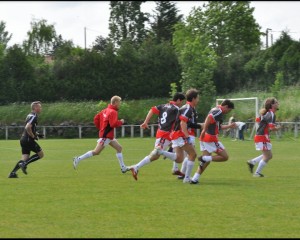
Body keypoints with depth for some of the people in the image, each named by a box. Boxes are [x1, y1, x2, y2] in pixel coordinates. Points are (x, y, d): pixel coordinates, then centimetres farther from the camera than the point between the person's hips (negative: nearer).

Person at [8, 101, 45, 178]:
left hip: (23, 139, 9)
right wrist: (33, 136, -15)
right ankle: (24, 164, -8)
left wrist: (37, 134, 19)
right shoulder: (33, 116, -13)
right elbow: (28, 127, -26)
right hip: (28, 139, -9)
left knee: (24, 158, 6)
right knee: (41, 154, -1)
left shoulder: (30, 115, 18)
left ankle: (13, 173, -3)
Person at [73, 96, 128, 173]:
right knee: (96, 152, -9)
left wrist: (100, 128, 16)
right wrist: (121, 122, -10)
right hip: (106, 135, -11)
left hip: (109, 136, 11)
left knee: (119, 148, 12)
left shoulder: (106, 110, 11)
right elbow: (113, 124, -27)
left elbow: (96, 118, 12)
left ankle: (123, 168, 13)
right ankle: (78, 159, -6)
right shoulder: (113, 112, -16)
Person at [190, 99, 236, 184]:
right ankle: (204, 158, -15)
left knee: (206, 161, 13)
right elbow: (210, 117, -29)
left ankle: (194, 179, 4)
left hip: (204, 138, 10)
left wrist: (229, 126, 33)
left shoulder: (215, 110, 21)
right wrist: (204, 130, -33)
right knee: (225, 157, -1)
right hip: (211, 138, -10)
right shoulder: (219, 112, -9)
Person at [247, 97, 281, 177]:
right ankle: (257, 173, 1)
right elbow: (272, 128, -25)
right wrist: (278, 127, -6)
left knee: (269, 155, 17)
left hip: (259, 135, 10)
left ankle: (252, 162, 17)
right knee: (267, 156, -4)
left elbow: (258, 120, 24)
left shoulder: (266, 113, 11)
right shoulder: (271, 114, -19)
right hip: (262, 137, -10)